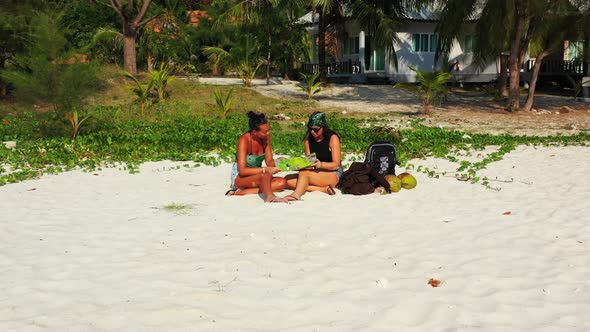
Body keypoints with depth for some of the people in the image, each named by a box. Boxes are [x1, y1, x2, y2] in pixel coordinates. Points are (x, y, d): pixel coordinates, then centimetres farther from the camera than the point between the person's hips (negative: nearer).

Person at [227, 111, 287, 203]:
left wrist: (272, 166, -21)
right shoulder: (244, 140, -22)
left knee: (282, 182, -17)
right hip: (239, 177, -7)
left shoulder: (266, 137, -4)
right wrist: (265, 169, -34)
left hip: (256, 175, 7)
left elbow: (269, 160, 4)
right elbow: (242, 171, -27)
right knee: (266, 175, -33)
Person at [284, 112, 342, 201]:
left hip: (333, 174, -7)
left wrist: (321, 164, -34)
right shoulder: (308, 139, 4)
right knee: (288, 179, -16)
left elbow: (336, 164, -14)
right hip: (316, 173, 7)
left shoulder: (333, 138, -11)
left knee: (304, 172, -31)